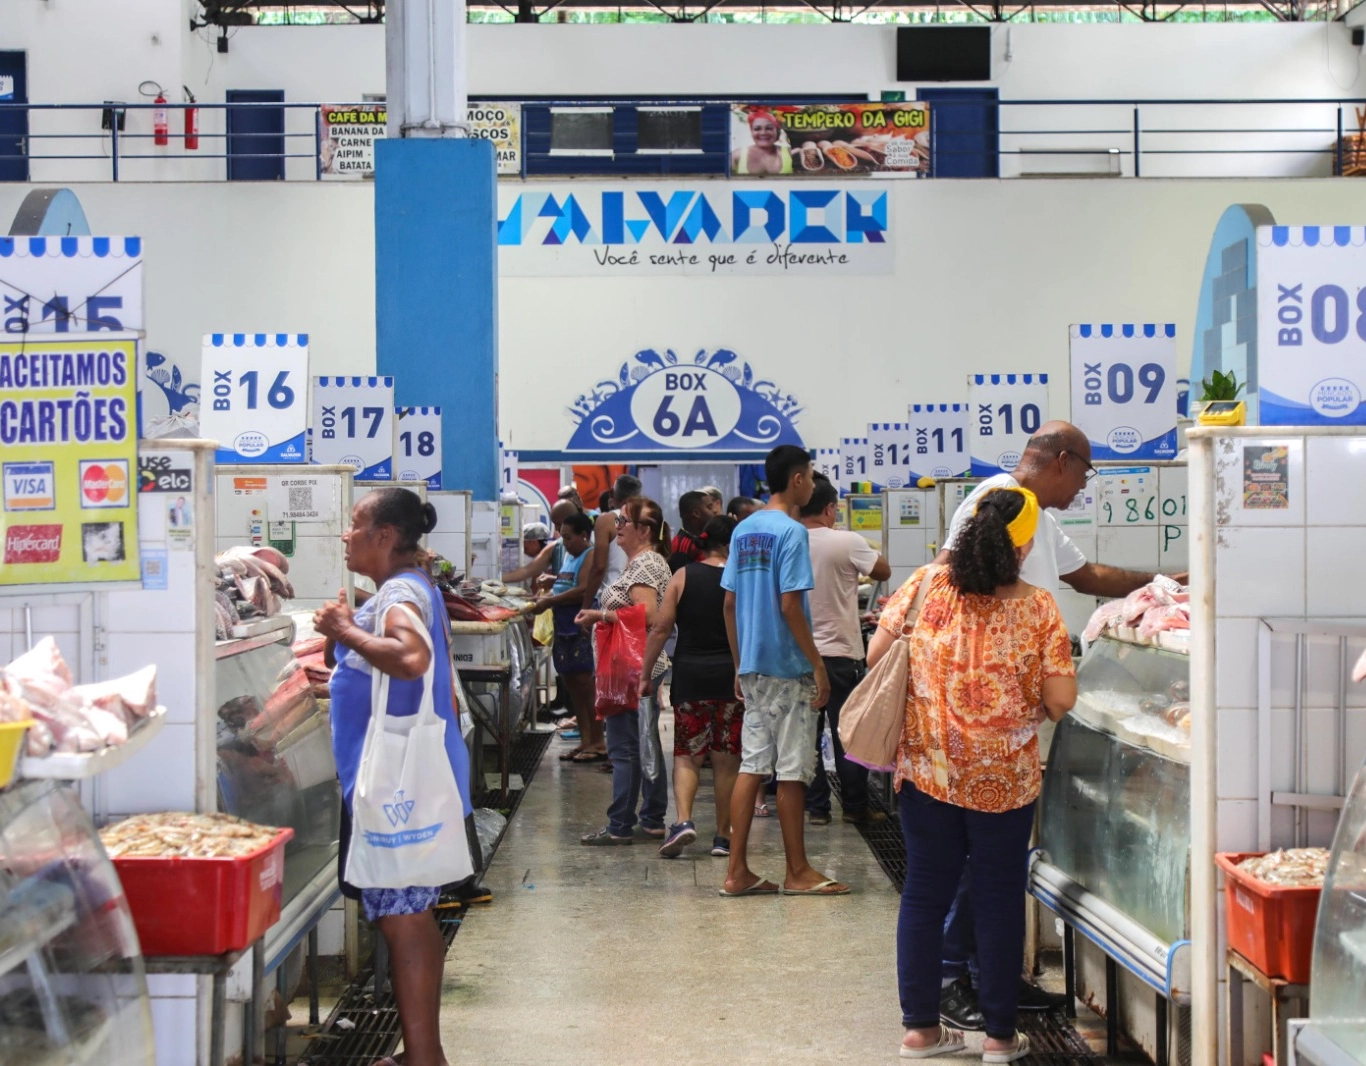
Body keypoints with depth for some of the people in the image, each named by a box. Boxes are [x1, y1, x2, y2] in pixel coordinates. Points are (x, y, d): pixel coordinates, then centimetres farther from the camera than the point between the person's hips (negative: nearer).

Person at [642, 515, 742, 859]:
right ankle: (723, 836, 15)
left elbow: (660, 628, -4)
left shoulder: (683, 577, 0)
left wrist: (646, 673, 3)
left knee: (687, 755, 8)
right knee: (726, 760, 9)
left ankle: (684, 819, -13)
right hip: (732, 676, 0)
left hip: (689, 675, 0)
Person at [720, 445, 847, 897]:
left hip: (752, 668, 7)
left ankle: (737, 871, 8)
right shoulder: (791, 532, -13)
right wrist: (819, 665, -12)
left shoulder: (743, 530, 11)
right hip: (787, 668, -7)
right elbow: (790, 606, -18)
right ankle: (798, 873, 9)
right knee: (792, 770, 1)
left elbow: (729, 603, 12)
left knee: (752, 766, 8)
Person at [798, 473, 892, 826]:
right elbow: (883, 571, 1)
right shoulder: (847, 542, -12)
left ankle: (815, 806, 12)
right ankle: (855, 806, 12)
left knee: (806, 732, 8)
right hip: (840, 652, -3)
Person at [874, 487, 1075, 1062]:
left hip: (927, 771, 2)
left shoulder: (925, 585, -5)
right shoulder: (1038, 607, -10)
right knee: (1000, 900, 10)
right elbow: (1059, 700, -11)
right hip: (1005, 778, -2)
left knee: (924, 895, 12)